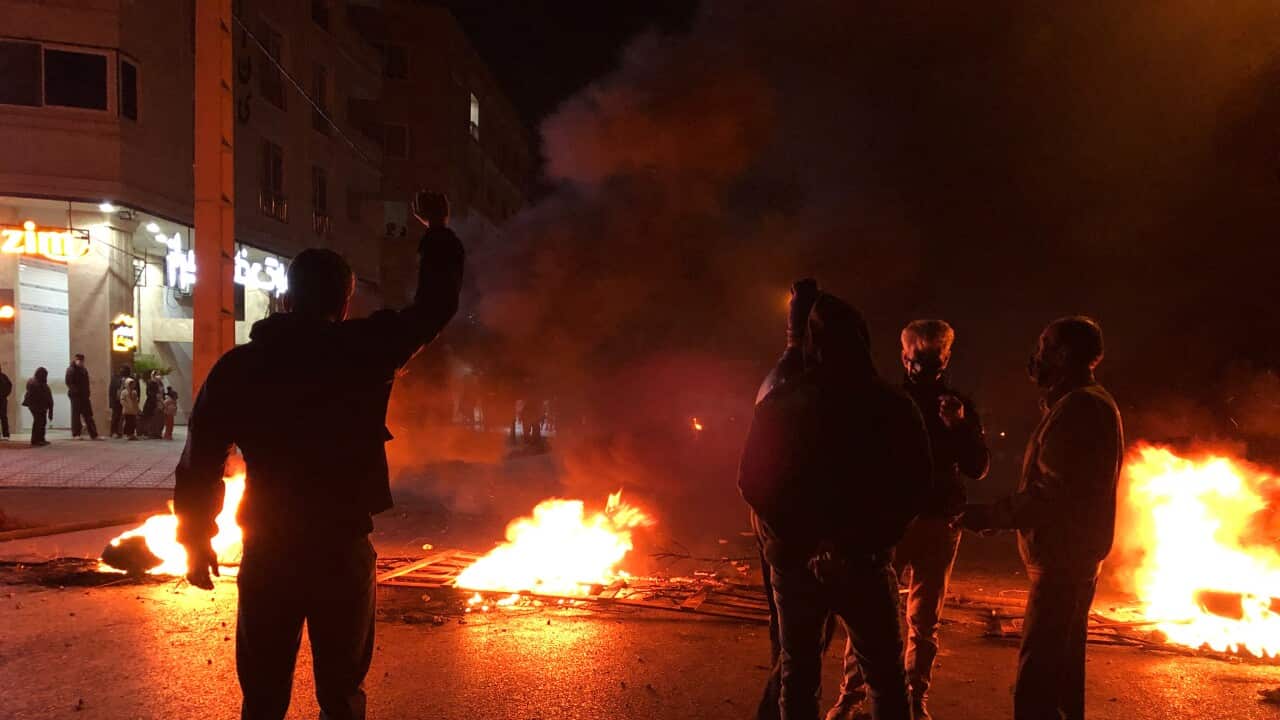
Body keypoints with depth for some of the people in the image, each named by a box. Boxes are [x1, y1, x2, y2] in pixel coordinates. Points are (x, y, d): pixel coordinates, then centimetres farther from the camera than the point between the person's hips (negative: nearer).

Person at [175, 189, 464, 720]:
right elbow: (435, 306, 4)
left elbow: (200, 463, -3)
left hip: (269, 553, 1)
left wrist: (197, 541, 10)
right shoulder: (365, 351, -8)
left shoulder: (239, 366, -4)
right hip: (344, 550, 0)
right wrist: (437, 231, 17)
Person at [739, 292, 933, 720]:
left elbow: (751, 482, -5)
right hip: (862, 561, -1)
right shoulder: (893, 406, -6)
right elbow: (914, 486, -8)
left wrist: (791, 537, 0)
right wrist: (874, 539, -4)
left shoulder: (778, 404, -4)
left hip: (794, 558, 1)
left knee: (797, 675, 14)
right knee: (886, 678, 13)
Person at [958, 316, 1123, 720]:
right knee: (1061, 669, 21)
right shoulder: (1092, 403, 17)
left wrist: (989, 516, -18)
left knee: (1036, 681, -12)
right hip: (1073, 558, 11)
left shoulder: (1077, 407, -17)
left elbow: (1052, 492, -24)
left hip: (1062, 562, -11)